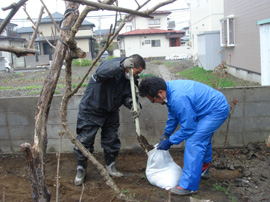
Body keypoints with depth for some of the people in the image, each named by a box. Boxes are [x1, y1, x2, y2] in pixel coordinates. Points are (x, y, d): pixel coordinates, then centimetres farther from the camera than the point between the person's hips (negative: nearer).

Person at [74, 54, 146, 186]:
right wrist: (122, 64, -66)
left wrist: (132, 104, -31)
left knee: (111, 140, 11)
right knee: (85, 140, -1)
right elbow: (101, 71, -50)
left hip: (111, 112, 6)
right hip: (91, 110, -6)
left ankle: (110, 167, 33)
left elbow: (128, 95, -7)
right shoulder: (111, 66, -26)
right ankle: (81, 169, 20)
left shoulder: (130, 78, -4)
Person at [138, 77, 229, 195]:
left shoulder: (179, 98, -35)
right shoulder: (169, 88, -4)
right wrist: (167, 133, 19)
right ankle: (203, 170, 51)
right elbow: (173, 115, 13)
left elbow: (188, 128, -26)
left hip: (217, 110, -10)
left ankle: (188, 186, -13)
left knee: (193, 142, -19)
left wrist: (170, 142, -15)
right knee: (202, 139, 26)